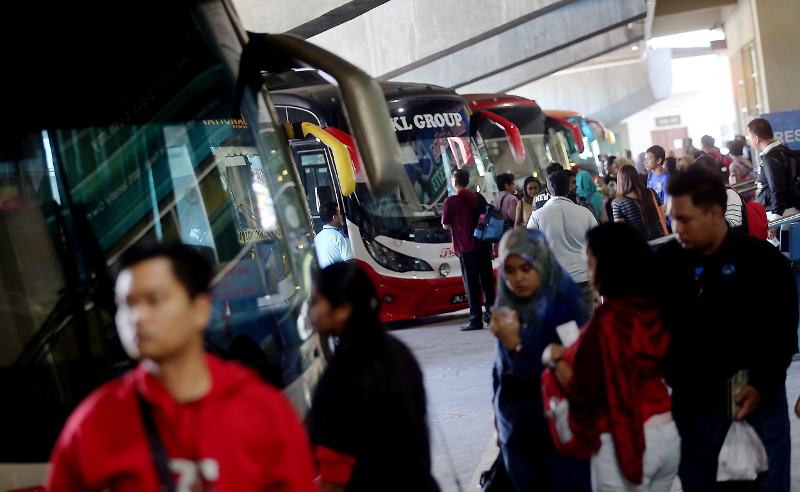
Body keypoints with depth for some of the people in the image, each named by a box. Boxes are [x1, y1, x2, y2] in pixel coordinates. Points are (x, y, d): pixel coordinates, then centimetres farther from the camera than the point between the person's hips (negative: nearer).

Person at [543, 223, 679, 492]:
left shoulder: (606, 320, -18)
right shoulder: (654, 309, 1)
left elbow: (586, 391, -16)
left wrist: (556, 360, 0)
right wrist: (573, 354, 17)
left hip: (623, 443, -7)